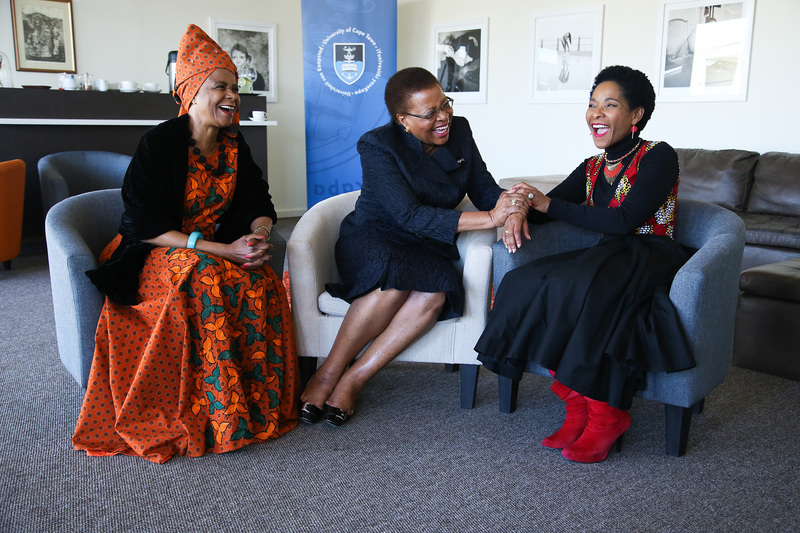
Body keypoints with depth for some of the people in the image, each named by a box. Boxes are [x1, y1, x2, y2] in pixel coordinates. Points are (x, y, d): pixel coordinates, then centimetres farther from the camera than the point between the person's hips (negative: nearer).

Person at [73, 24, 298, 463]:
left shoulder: (234, 145, 5)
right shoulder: (159, 144, -13)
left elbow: (259, 203, 7)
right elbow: (146, 225, -18)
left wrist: (258, 237, -18)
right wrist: (223, 250, -27)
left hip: (217, 251, 5)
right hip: (153, 255, -5)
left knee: (260, 281, -27)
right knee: (204, 278, -37)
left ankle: (259, 402, -15)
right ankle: (218, 414, -27)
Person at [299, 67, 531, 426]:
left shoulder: (459, 131, 1)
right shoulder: (377, 146, -15)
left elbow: (486, 190, 5)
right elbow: (410, 215, -26)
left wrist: (512, 211, -21)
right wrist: (489, 218, -31)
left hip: (427, 249, 4)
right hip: (373, 241, -4)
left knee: (435, 294, -32)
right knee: (395, 282, -39)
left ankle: (352, 381, -23)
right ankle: (327, 374, -21)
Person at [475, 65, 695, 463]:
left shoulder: (658, 157, -3)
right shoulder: (593, 167, 17)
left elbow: (624, 221, -17)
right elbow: (544, 206, 13)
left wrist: (549, 205, -14)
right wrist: (519, 211, -13)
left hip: (651, 262, -6)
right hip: (607, 259, 6)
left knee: (580, 289, -37)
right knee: (527, 283, -23)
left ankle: (607, 415, -20)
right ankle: (578, 404, -16)